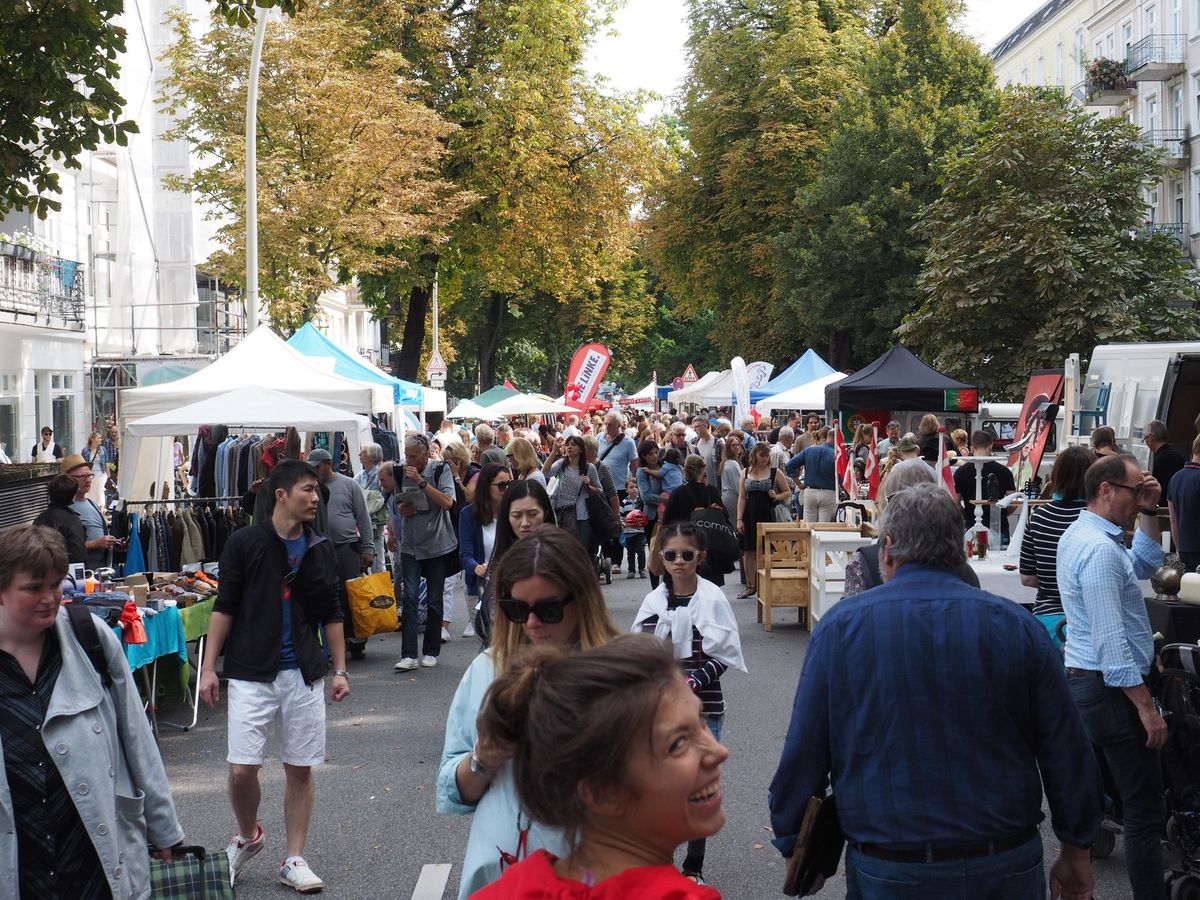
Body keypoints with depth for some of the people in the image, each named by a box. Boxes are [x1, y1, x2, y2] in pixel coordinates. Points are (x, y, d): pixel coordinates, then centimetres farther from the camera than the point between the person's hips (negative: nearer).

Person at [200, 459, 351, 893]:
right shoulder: (245, 543, -4)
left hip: (304, 675, 3)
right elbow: (224, 608, 0)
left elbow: (331, 614, 13)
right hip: (251, 673, -3)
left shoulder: (322, 549, 7)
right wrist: (209, 667, -4)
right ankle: (247, 836, 22)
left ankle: (294, 860, 17)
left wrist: (339, 670, 8)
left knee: (300, 769, 5)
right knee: (242, 769, -7)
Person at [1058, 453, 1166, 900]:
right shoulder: (1100, 549, -20)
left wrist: (1148, 513, 12)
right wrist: (1146, 706, -21)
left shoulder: (1081, 534, 12)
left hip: (1083, 679, 11)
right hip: (1111, 688, -11)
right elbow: (1111, 641, -23)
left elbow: (1144, 565, 25)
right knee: (1147, 811, -7)